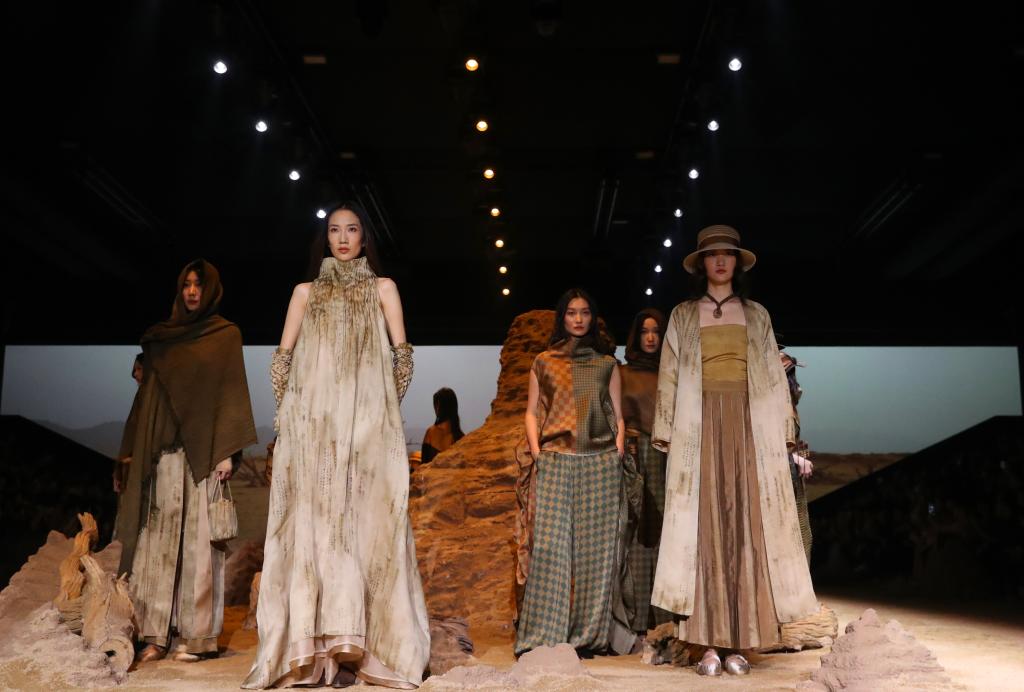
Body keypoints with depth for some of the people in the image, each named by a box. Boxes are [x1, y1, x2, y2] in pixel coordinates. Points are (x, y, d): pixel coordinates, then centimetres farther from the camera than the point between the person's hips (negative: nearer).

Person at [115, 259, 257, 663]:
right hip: (164, 450, 4)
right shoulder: (164, 339, 17)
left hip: (202, 450, -4)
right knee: (162, 537, 1)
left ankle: (201, 635, -1)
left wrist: (227, 451, -12)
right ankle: (158, 633, 4)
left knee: (199, 538, -5)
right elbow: (149, 395, 16)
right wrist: (135, 449, 9)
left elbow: (233, 391, -3)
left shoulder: (226, 334, 5)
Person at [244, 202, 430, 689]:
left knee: (360, 523, -6)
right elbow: (282, 358, 12)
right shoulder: (306, 291, 17)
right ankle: (312, 647, -4)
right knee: (311, 523, -4)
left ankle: (349, 648, -6)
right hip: (311, 426, 2)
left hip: (367, 426, -1)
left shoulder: (382, 288, 13)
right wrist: (290, 410, 3)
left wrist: (381, 406, 5)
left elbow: (402, 356, 7)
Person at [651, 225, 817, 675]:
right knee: (702, 527, -5)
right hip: (700, 425, -1)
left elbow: (774, 375, 11)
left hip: (749, 427, 1)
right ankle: (708, 644, -4)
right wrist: (665, 432, -2)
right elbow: (669, 377, 7)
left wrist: (784, 430, 2)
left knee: (747, 526, -4)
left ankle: (739, 642, 0)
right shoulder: (683, 316, 12)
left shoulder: (757, 315, 15)